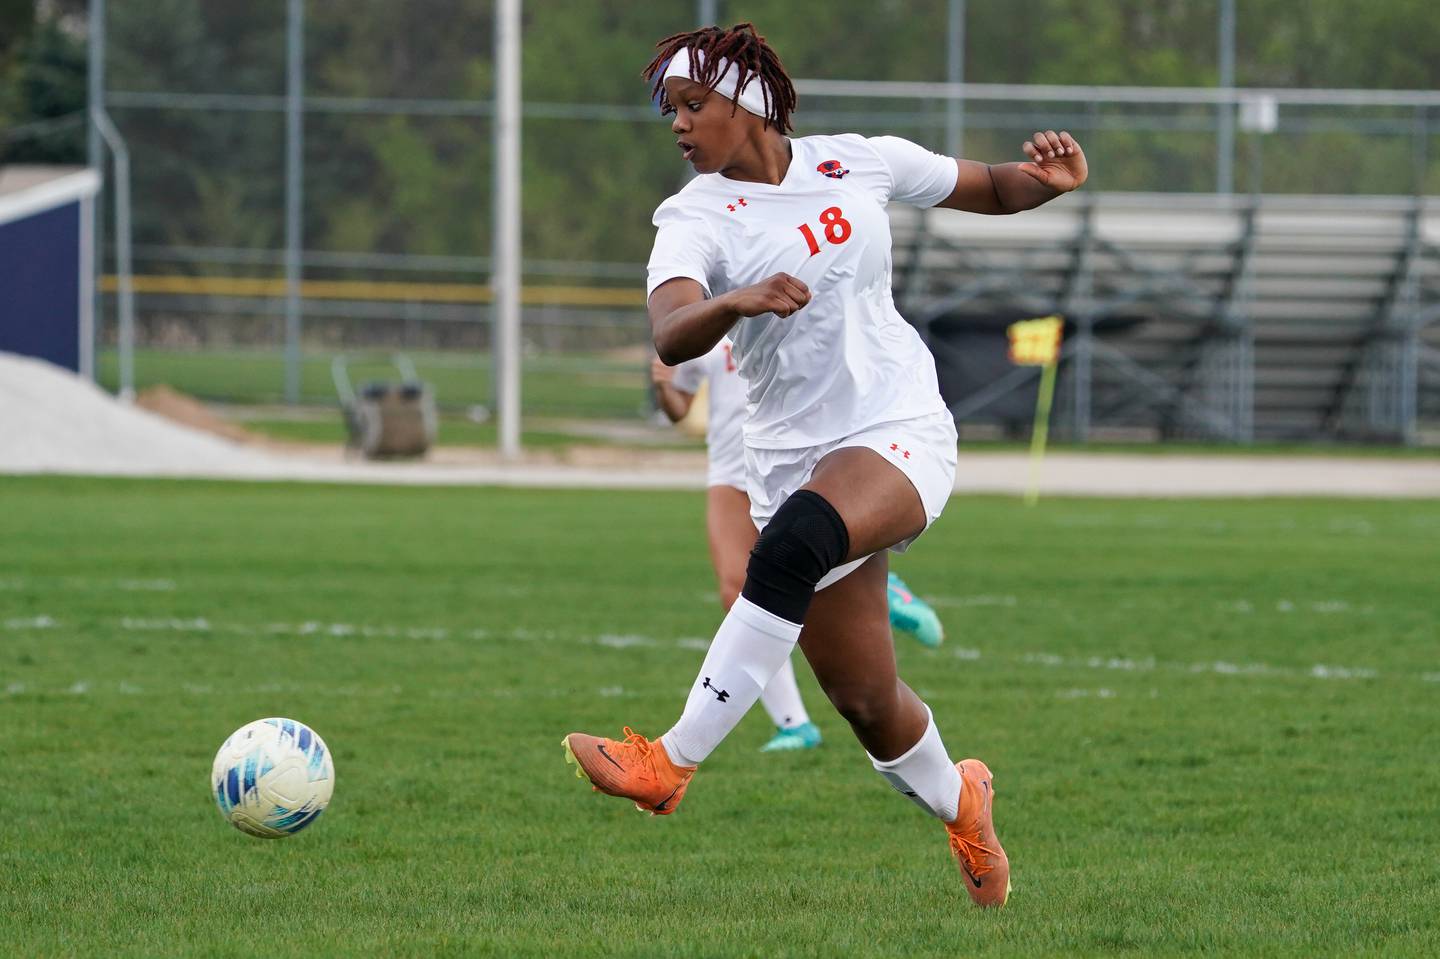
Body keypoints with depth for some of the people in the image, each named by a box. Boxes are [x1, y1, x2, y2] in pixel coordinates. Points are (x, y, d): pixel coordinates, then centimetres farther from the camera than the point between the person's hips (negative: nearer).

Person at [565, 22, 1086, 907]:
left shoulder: (857, 163, 1)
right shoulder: (695, 218, -4)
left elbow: (991, 189, 16)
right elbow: (671, 336, -24)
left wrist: (1048, 178, -6)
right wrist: (737, 302, -44)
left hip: (901, 430, -2)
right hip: (793, 459, 2)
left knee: (792, 544, -34)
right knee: (863, 699, 5)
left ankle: (673, 761, -33)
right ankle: (959, 804, 38)